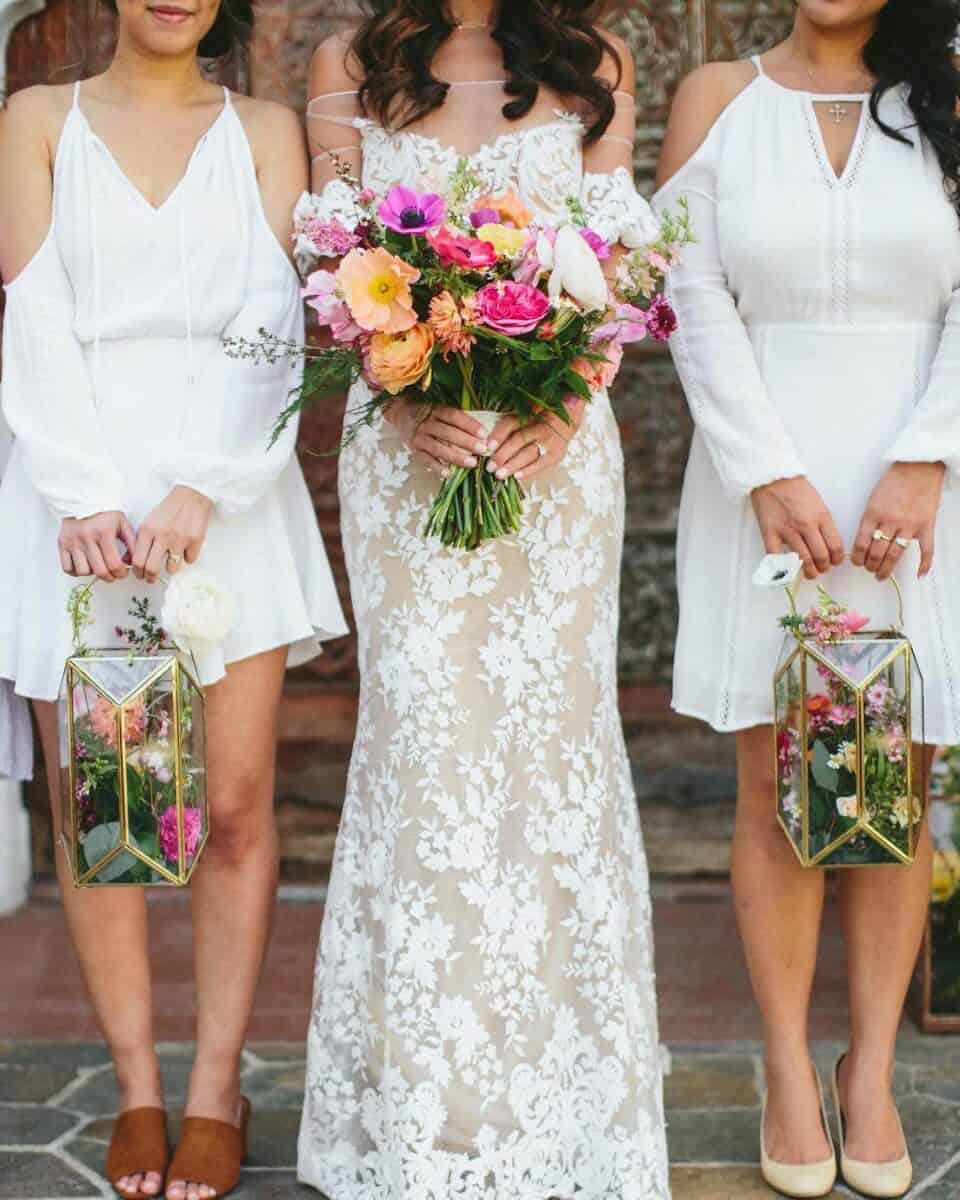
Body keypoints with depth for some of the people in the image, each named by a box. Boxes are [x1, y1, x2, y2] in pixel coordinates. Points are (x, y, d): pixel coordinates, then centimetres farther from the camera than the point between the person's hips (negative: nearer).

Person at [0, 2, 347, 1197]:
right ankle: (136, 1091, 16)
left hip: (228, 495, 0)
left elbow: (273, 324, -1)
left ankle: (216, 1091, 13)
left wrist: (200, 491, -15)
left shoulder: (264, 131, 11)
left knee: (236, 807, 0)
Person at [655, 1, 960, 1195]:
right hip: (766, 487, -1)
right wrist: (769, 477, -11)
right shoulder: (717, 98, 6)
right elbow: (698, 304, -1)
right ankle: (789, 1072, 17)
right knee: (778, 793, 3)